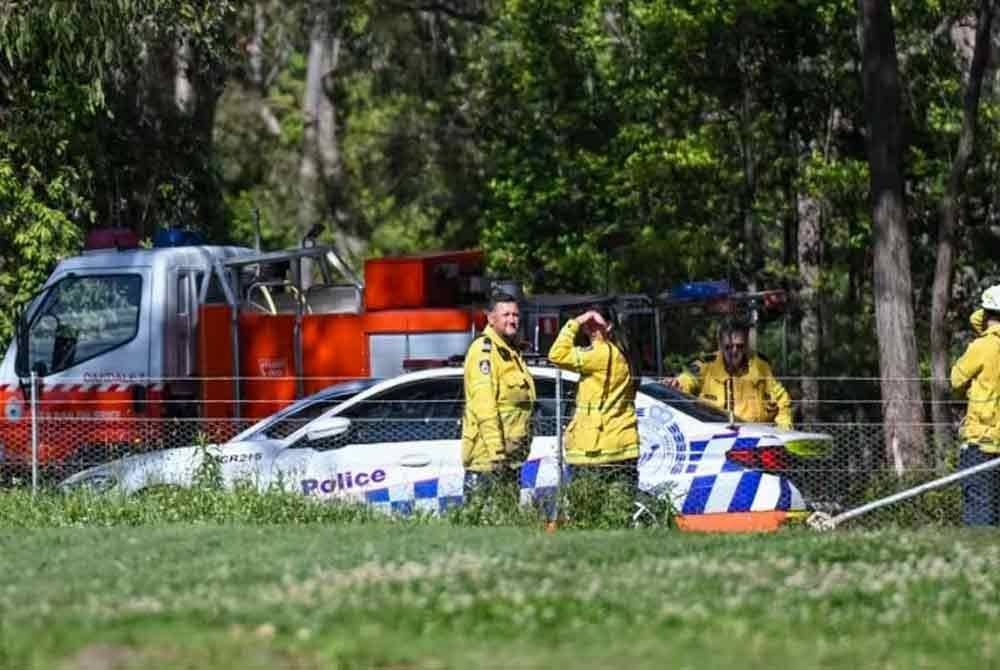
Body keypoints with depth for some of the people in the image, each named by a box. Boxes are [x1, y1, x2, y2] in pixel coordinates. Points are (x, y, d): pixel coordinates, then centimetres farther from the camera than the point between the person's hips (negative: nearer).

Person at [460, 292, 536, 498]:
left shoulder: (512, 351, 20)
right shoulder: (484, 349, -11)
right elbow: (484, 405, -20)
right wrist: (496, 453, -26)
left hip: (511, 457, 10)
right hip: (487, 457, -10)